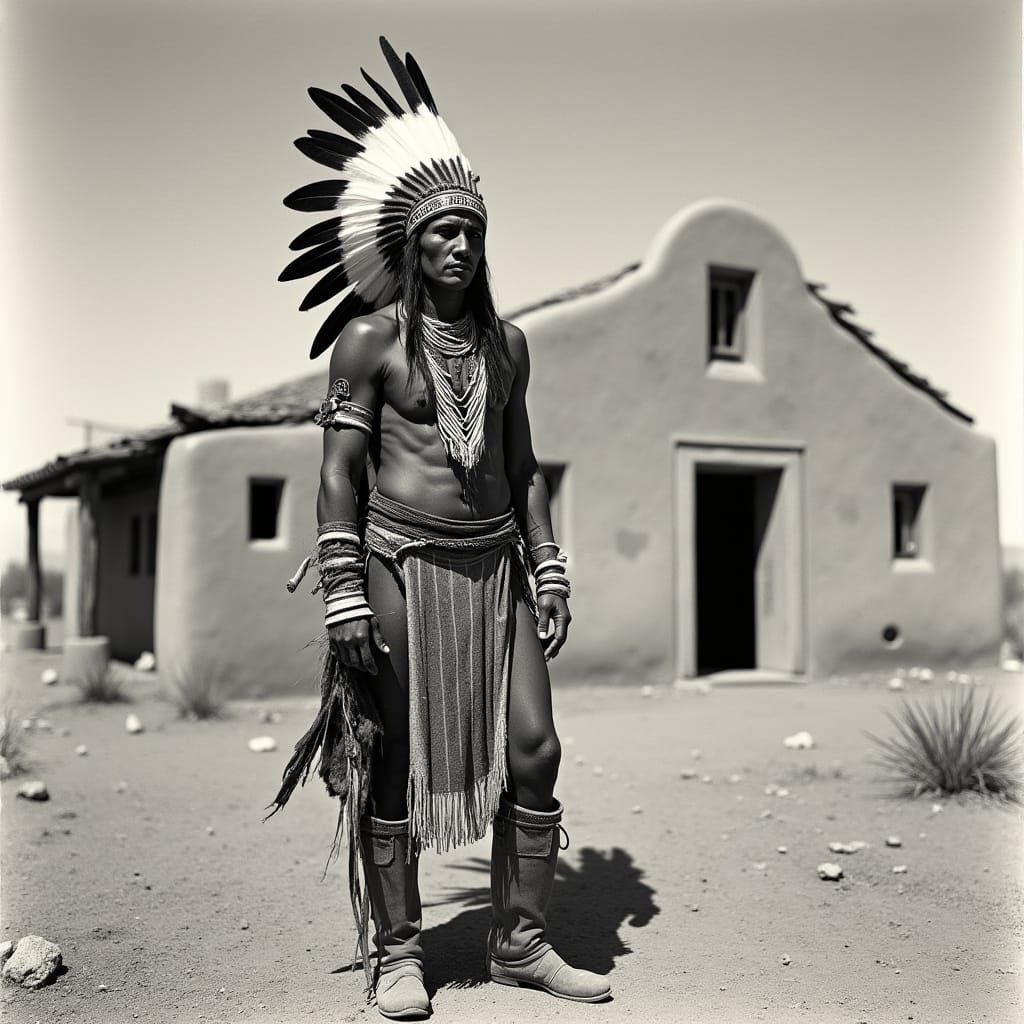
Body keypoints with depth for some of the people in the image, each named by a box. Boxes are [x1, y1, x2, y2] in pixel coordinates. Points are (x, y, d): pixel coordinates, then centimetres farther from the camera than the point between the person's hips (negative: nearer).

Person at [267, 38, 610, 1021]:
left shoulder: (507, 342, 12)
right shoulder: (370, 338, -3)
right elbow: (339, 470, -6)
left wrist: (548, 572, 10)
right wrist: (344, 598, -12)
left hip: (496, 564, 5)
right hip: (402, 564, -4)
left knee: (533, 747, 2)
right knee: (396, 762, 3)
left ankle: (521, 942, 18)